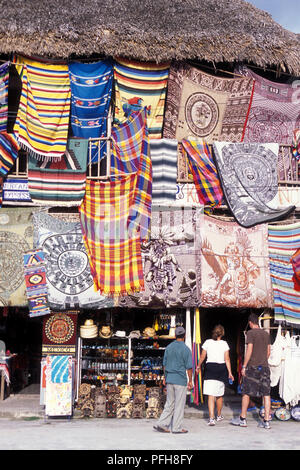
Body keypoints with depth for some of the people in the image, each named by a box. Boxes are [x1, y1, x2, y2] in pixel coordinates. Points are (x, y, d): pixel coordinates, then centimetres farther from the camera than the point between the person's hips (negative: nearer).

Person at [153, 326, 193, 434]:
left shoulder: (169, 347, 6)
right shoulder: (186, 349, -9)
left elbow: (164, 364, 11)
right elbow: (189, 367, -10)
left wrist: (165, 377, 20)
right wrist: (190, 381, -1)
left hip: (169, 379, 5)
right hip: (180, 380, -5)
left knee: (170, 403, 13)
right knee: (179, 404, 3)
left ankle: (162, 424, 7)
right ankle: (177, 428, 7)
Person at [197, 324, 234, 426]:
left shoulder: (207, 342, 1)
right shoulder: (224, 344, 0)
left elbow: (202, 356, 5)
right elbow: (227, 359, -4)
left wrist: (198, 366, 21)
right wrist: (230, 373, -2)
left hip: (210, 367, -1)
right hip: (221, 368, 1)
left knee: (211, 395, -5)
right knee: (219, 394, 18)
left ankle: (211, 418, -18)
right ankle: (219, 416, 34)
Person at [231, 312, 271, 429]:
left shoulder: (251, 333, -8)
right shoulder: (266, 334, 11)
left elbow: (249, 350, -13)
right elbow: (268, 351, 14)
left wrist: (244, 366, -9)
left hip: (252, 367, -5)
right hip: (264, 367, 5)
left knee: (246, 392, 5)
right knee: (266, 393, 3)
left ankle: (243, 419, 11)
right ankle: (266, 421, 2)